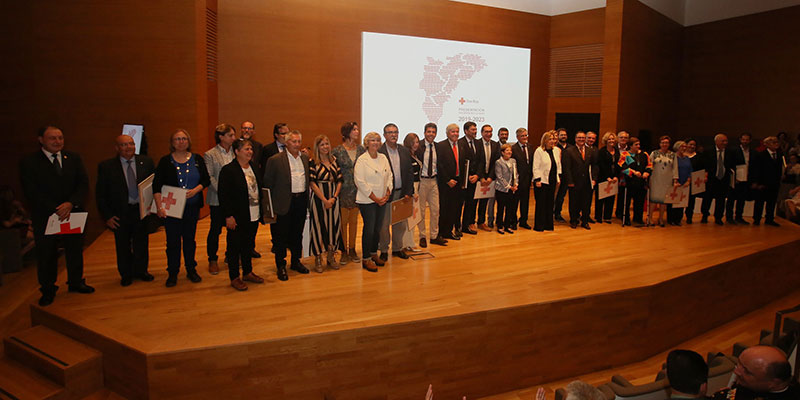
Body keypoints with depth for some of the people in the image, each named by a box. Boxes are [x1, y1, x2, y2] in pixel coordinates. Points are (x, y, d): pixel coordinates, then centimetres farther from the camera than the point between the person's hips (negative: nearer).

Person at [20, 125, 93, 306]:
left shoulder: (74, 158, 5)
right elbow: (32, 193, -12)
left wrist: (71, 203, -18)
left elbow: (83, 184, -2)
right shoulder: (29, 162, -5)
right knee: (46, 255, 8)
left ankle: (76, 282, 31)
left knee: (75, 250, 13)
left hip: (73, 213, 3)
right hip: (44, 217, -3)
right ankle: (48, 290, 23)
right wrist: (55, 209, -21)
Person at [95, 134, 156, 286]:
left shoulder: (146, 162, 0)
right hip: (120, 213, -1)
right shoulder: (106, 166, -5)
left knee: (141, 243, 13)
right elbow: (100, 194, -3)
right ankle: (126, 274, 27)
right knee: (123, 245, 10)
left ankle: (140, 271, 31)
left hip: (141, 210, 2)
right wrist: (107, 216, -7)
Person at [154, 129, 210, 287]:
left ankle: (191, 269, 22)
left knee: (189, 238, 10)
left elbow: (206, 179, 4)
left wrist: (195, 190, -14)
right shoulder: (165, 161, -1)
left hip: (192, 207, 2)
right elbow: (156, 185, -4)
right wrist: (159, 206, -14)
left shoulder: (197, 159, 4)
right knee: (173, 240, 3)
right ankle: (172, 273, 14)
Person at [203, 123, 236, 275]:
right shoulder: (210, 155, -2)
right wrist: (222, 191, -18)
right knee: (215, 229, 4)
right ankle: (212, 260, 17)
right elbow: (209, 177, -8)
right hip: (218, 199, -3)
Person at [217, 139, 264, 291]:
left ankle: (248, 272, 30)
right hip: (237, 218, -6)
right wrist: (228, 216, -17)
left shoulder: (253, 167, 9)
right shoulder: (228, 170, -12)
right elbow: (223, 195, -14)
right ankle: (234, 278, 15)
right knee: (234, 247, 4)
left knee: (249, 245, 16)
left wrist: (261, 210, 12)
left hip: (253, 215, 7)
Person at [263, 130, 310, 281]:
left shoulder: (305, 158, 10)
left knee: (297, 234, 15)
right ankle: (280, 266, 14)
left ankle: (296, 261, 29)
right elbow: (268, 183, -6)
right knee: (280, 235, 3)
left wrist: (307, 199, 8)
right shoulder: (275, 160, -6)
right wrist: (271, 205, -9)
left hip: (301, 200, 5)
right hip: (284, 202, -5)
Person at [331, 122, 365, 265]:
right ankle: (344, 250, 12)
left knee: (354, 220, 10)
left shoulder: (361, 149, 5)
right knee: (343, 221, 2)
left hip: (357, 189, 3)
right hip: (343, 190, -3)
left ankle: (352, 249, 20)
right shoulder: (337, 151, -5)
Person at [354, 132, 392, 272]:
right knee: (369, 229, -3)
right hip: (367, 201, -6)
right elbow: (360, 182, -14)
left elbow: (389, 176, 12)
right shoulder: (362, 160, -9)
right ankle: (366, 259, 7)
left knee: (378, 228, 11)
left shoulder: (383, 158, 9)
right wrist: (375, 198, -13)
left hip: (382, 200, 6)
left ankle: (374, 253, 27)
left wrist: (387, 195, -1)